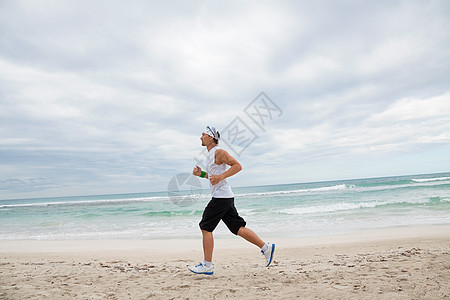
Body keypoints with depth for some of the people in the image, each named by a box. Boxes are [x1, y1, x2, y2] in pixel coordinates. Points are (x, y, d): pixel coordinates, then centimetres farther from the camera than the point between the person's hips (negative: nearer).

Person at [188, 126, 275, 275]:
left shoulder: (219, 152, -9)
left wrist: (220, 177, -22)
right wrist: (201, 174, 14)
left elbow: (237, 166, -15)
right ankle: (266, 247, 13)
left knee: (206, 228, -4)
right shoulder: (210, 155, 20)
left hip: (222, 196, -10)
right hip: (223, 197, 10)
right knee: (237, 228, 9)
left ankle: (207, 265, 4)